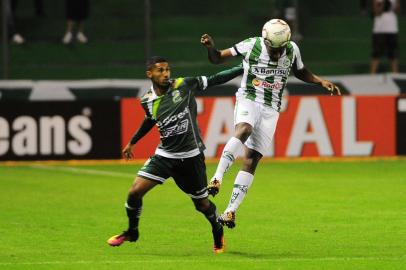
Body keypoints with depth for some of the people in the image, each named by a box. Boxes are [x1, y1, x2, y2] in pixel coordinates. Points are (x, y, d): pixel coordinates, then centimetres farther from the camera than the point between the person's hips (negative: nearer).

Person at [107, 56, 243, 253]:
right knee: (135, 192, -10)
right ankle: (131, 232, 15)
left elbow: (215, 80, -4)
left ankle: (218, 233, 38)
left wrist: (242, 69, -6)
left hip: (190, 157, -2)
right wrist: (132, 142, 30)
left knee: (202, 203, 7)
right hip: (164, 155, 2)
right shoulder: (148, 101, -2)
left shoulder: (184, 85, -11)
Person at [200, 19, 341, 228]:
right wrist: (210, 48, -21)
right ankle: (216, 179, -42)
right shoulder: (251, 46, -7)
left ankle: (231, 211, -4)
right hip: (248, 99, -3)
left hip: (271, 109, 3)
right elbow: (217, 59, 0)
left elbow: (300, 73, 24)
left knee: (251, 160, -4)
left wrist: (322, 82, 10)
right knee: (243, 130, -37)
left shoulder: (292, 50, 3)